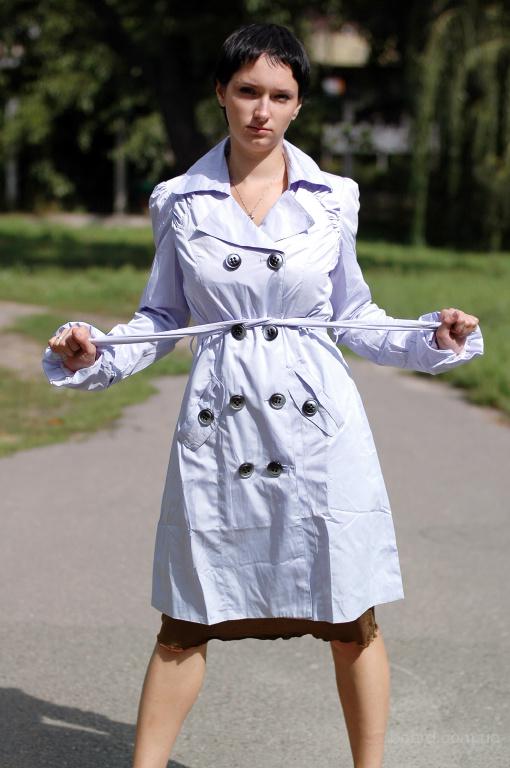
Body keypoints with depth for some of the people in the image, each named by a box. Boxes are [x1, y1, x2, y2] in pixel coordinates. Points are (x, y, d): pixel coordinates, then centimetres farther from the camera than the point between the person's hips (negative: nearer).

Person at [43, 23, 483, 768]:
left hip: (317, 426, 0)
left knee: (350, 618, 5)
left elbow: (353, 317, 12)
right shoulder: (181, 201, 4)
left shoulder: (330, 199, 3)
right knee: (187, 620, 6)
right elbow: (163, 316, 11)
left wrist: (432, 341, -2)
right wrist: (96, 355, -5)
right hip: (218, 426, 0)